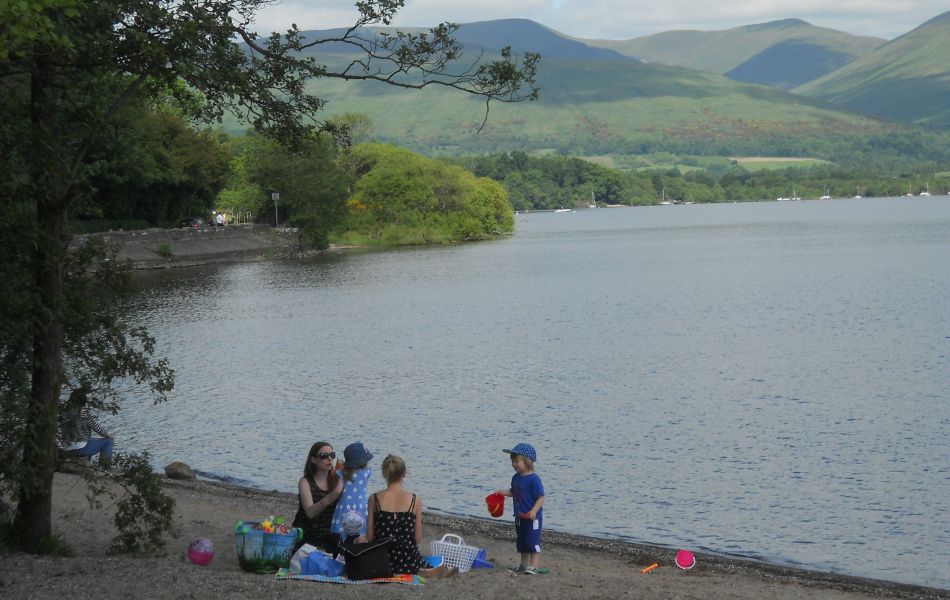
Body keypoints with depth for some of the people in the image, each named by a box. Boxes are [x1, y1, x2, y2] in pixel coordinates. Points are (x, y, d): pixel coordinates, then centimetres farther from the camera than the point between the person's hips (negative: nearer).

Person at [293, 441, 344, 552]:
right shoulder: (305, 482, -6)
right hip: (305, 538, -3)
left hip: (328, 537, 3)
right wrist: (328, 499, -40)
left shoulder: (337, 481, 6)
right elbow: (310, 512, -24)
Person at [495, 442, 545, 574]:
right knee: (521, 542, 17)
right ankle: (524, 564, 29)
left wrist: (533, 511, -29)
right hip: (520, 517, 9)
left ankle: (534, 566, -1)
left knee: (533, 541, -5)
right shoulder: (516, 478, 6)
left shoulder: (533, 479, -19)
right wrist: (503, 492, 3)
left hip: (532, 517, -9)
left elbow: (541, 497, -20)